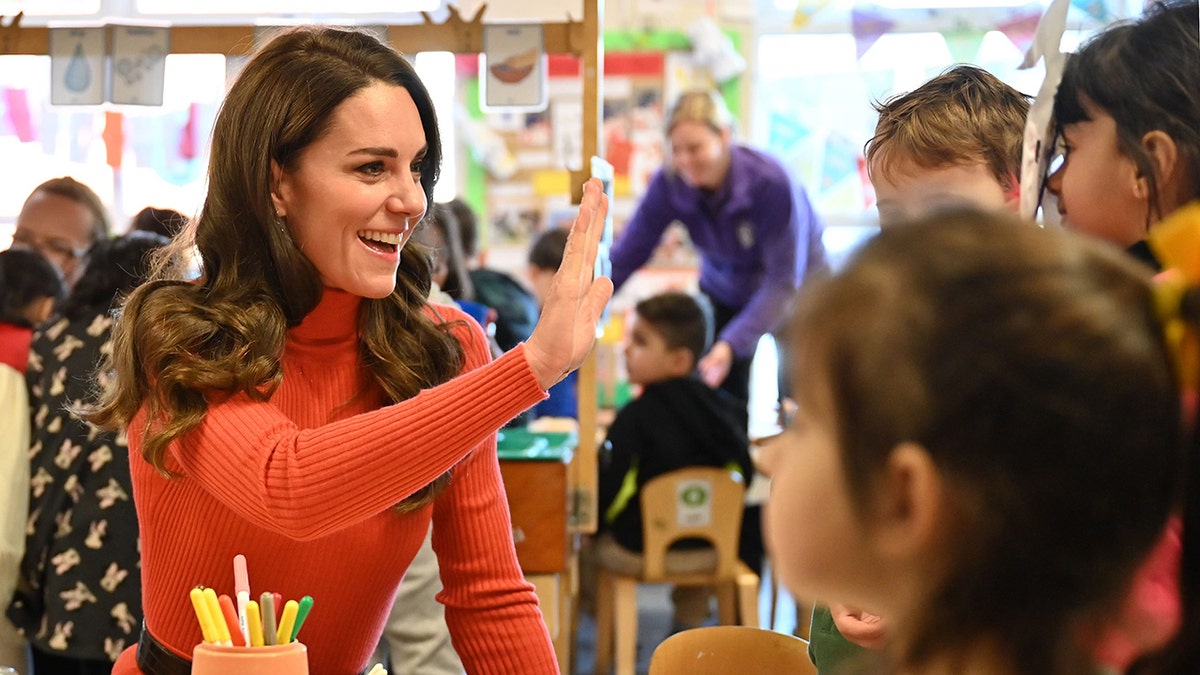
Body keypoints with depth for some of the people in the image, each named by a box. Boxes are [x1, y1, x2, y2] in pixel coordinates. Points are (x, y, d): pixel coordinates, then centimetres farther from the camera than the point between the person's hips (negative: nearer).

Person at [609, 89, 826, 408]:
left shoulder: (771, 182, -33)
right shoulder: (669, 184, -22)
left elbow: (784, 282, -32)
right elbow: (624, 257, -17)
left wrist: (732, 344, -42)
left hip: (795, 289, -3)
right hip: (724, 291, 3)